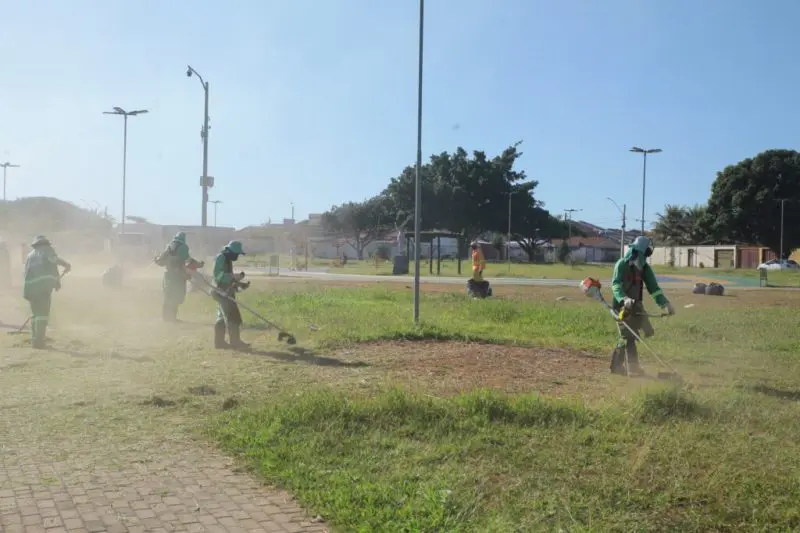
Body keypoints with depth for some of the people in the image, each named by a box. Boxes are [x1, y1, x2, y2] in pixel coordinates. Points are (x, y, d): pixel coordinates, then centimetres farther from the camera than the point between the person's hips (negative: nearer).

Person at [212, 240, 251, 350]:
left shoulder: (227, 260, 18)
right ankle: (235, 342, -9)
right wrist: (234, 276, -30)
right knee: (233, 317, -11)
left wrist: (242, 284, 12)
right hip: (222, 292, -10)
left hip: (226, 293, 10)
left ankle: (219, 341, 17)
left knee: (222, 317, 12)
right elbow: (218, 275, -24)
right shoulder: (220, 258, -13)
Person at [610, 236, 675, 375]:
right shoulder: (622, 264, -12)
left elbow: (653, 288, 5)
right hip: (621, 306, -6)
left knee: (625, 337, 9)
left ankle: (616, 366, 17)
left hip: (636, 306, 6)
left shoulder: (645, 268, 7)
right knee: (628, 337, -9)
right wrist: (624, 299, -42)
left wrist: (665, 304, -6)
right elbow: (616, 284, -24)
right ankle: (633, 368, -7)